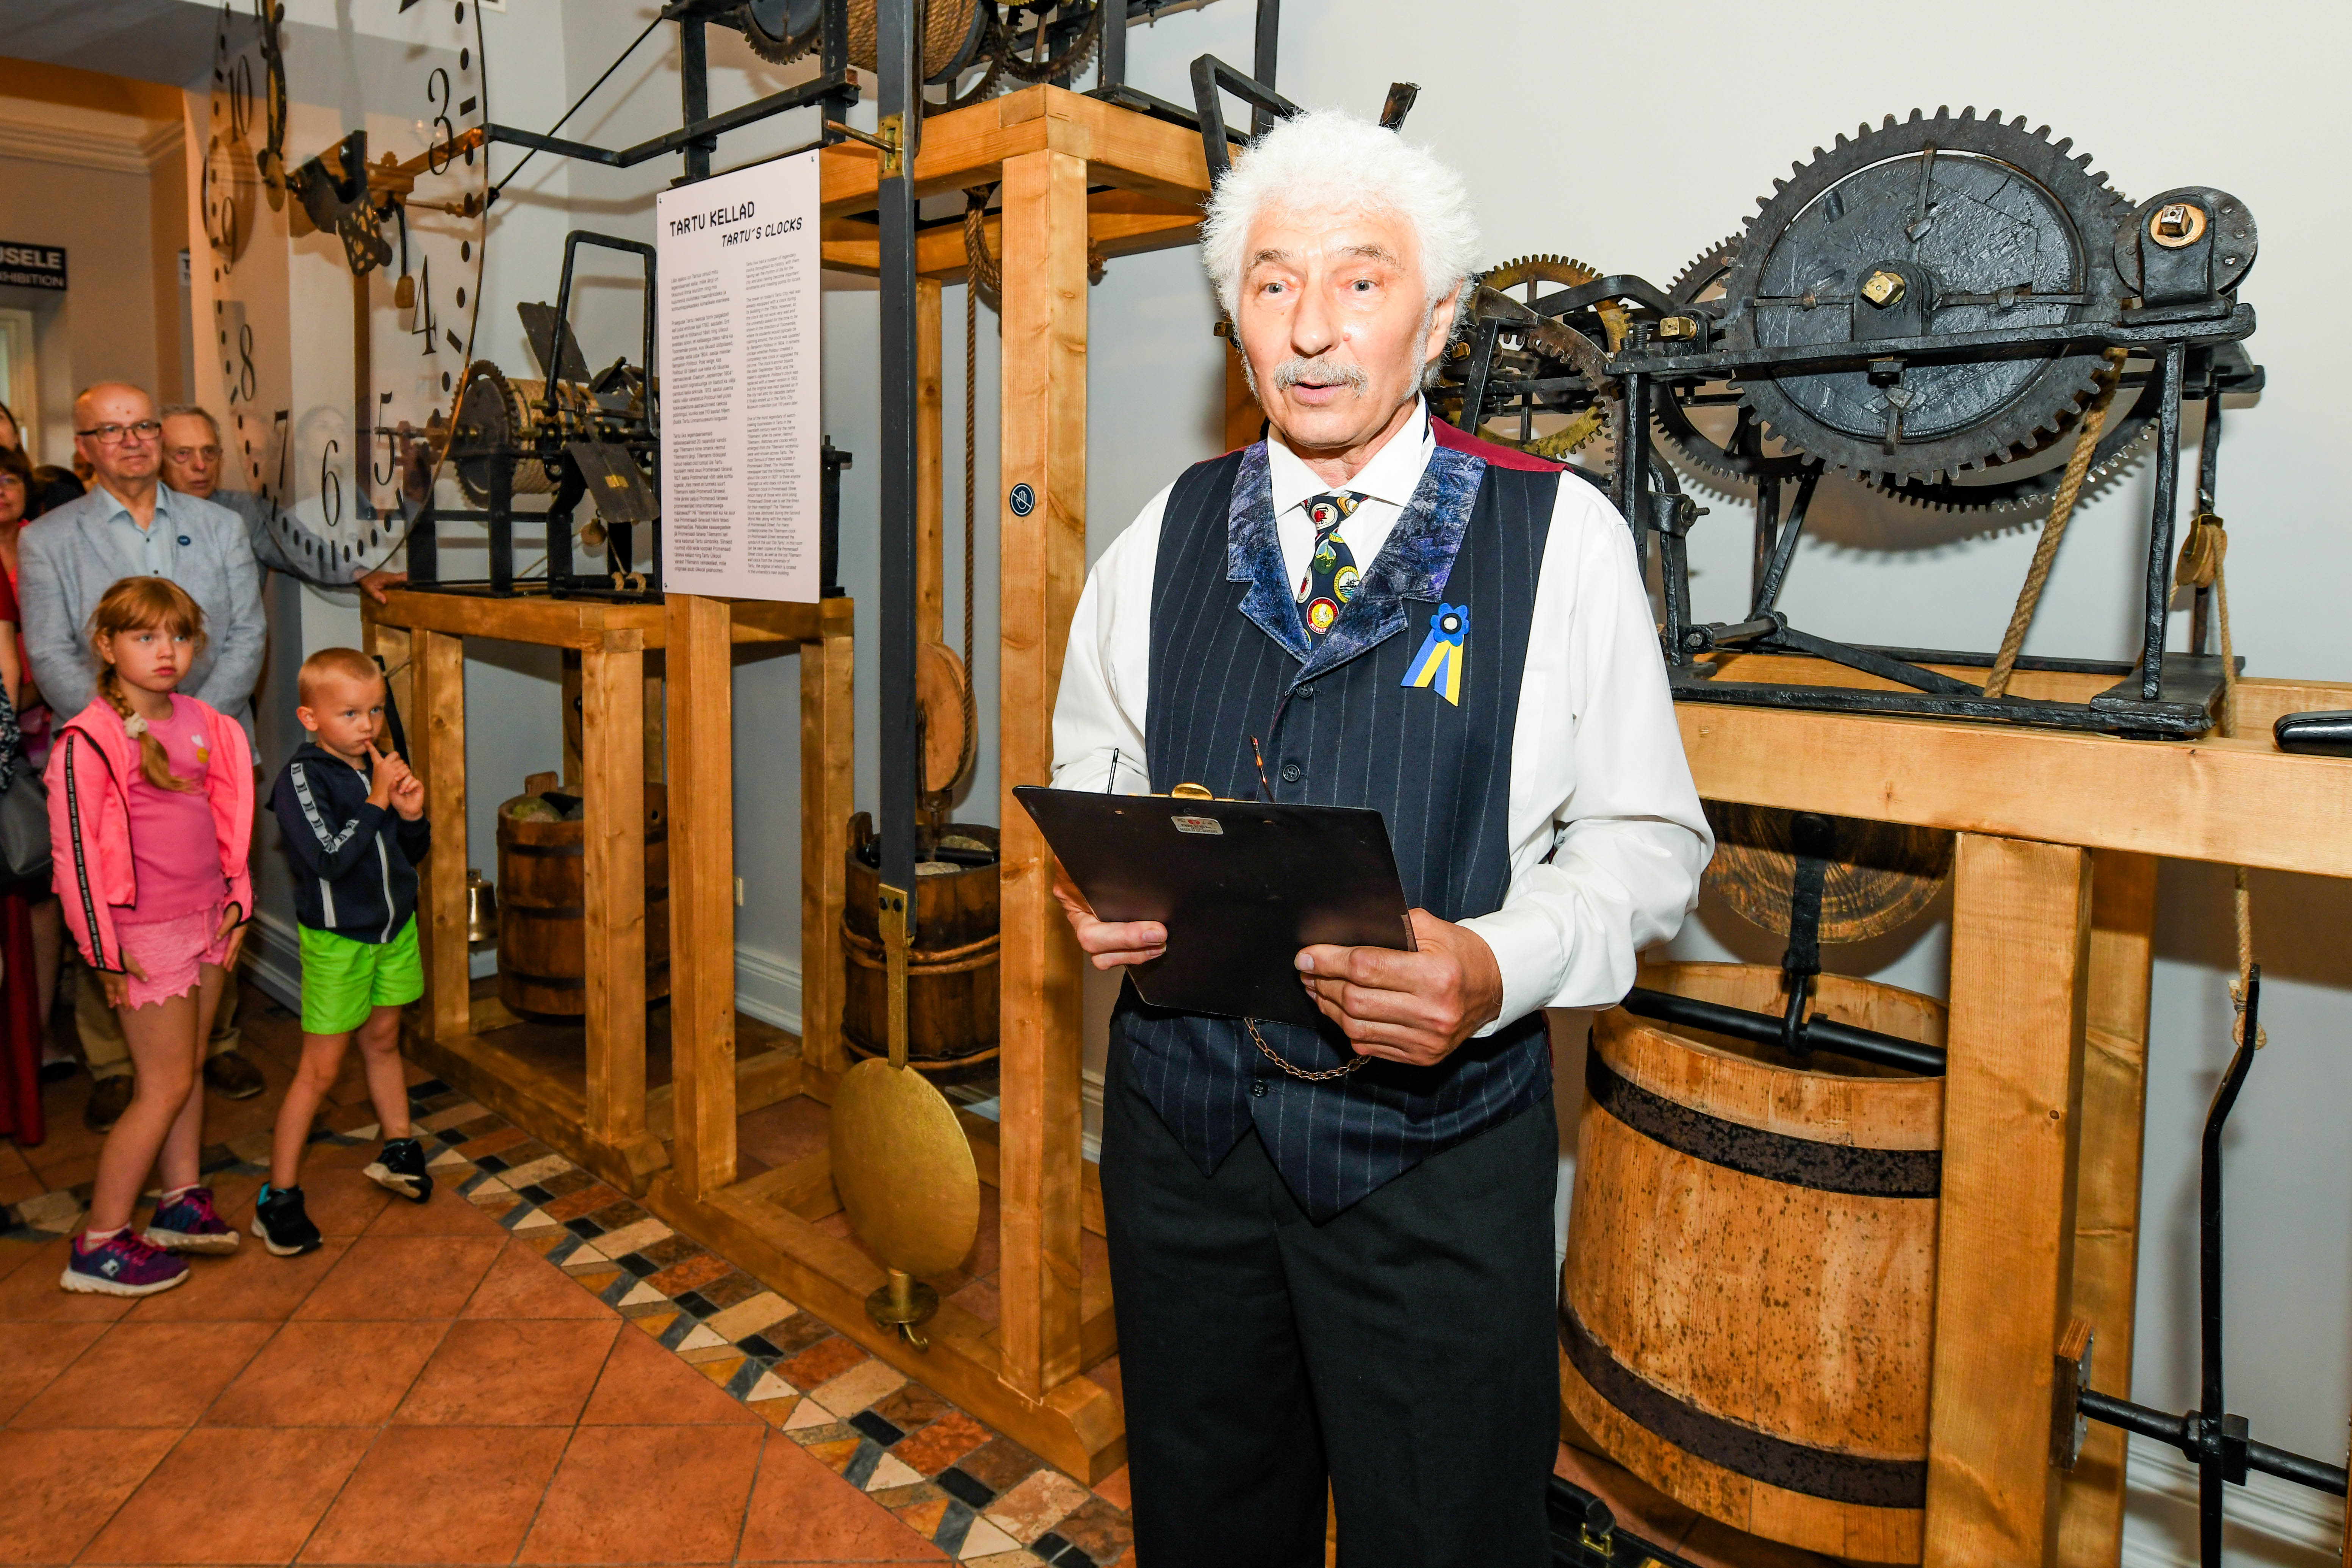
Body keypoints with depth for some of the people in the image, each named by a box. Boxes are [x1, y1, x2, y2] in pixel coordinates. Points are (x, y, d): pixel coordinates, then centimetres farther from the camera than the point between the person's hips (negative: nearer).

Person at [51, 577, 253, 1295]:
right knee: (166, 1085, -2)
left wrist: (237, 898, 12)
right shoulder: (89, 739, -15)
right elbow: (74, 851, -15)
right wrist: (104, 950, -13)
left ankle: (182, 1202, 30)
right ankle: (99, 1244, 11)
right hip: (148, 932, -7)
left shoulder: (202, 722, 5)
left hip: (208, 919, 7)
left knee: (189, 1070, 16)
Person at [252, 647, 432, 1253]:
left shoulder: (378, 766, 1)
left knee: (383, 1039, 21)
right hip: (336, 937, -6)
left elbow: (412, 853, 9)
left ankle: (400, 1150, 37)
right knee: (321, 1067, 0)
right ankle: (279, 1196, 11)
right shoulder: (301, 777, -17)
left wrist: (411, 815, -11)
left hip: (394, 926, 6)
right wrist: (378, 800, -26)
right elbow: (331, 858, -27)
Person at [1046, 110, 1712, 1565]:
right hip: (1182, 1115, 4)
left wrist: (1500, 966, -21)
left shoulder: (1562, 534, -4)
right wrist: (1094, 885, -7)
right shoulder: (1170, 534, 6)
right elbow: (1089, 765, 16)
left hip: (1434, 1136, -3)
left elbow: (1645, 831, -3)